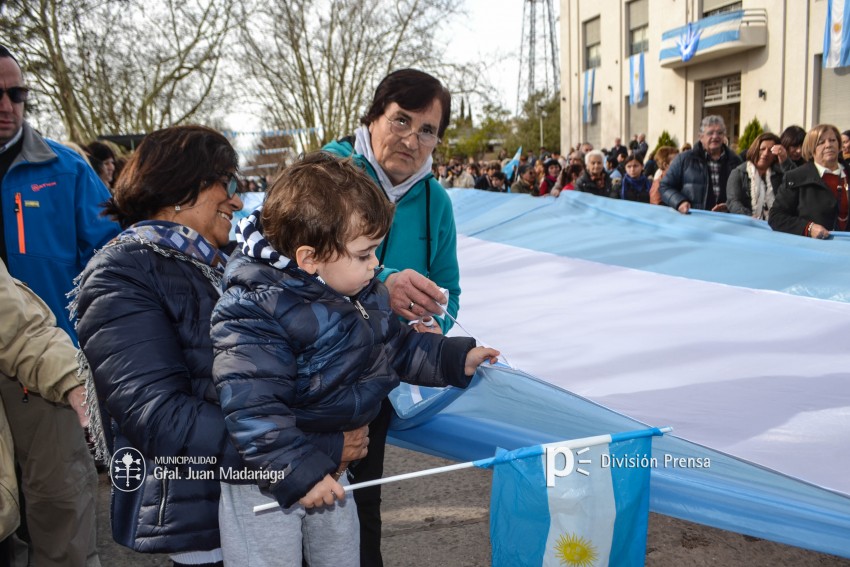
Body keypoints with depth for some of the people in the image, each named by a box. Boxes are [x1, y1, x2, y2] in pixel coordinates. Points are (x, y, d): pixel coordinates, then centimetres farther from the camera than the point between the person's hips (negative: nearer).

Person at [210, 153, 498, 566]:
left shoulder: (364, 294, -2)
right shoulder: (256, 313, -29)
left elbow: (397, 346, 13)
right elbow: (251, 408, -32)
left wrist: (454, 357, 8)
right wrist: (299, 473, -32)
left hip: (330, 466, 8)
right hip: (264, 485, -8)